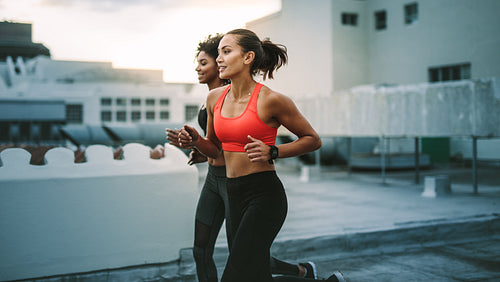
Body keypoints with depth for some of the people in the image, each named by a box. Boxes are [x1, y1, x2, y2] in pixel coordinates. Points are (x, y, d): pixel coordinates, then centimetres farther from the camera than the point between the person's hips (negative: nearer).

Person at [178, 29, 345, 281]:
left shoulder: (270, 100, -12)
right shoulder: (215, 98, 6)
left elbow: (313, 140, -3)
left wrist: (272, 152, -16)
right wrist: (196, 141, -3)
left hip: (264, 194, -7)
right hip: (234, 194, 7)